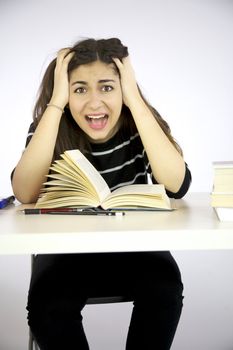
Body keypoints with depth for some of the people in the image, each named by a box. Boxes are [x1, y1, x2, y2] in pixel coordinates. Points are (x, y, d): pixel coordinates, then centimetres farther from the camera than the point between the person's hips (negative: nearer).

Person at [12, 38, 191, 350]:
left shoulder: (141, 123, -12)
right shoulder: (49, 126, -12)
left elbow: (177, 185, -28)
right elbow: (26, 194, -29)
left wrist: (135, 100, -28)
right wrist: (56, 102, -29)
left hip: (134, 245, 1)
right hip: (67, 247, 0)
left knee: (164, 289, -28)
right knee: (47, 305, -29)